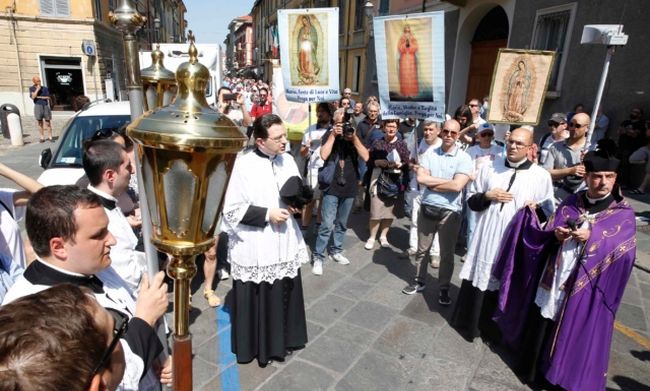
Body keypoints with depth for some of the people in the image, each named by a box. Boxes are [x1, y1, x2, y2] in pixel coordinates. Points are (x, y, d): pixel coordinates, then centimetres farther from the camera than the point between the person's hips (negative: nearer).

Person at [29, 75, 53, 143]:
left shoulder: (45, 88, 5)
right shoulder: (32, 88, 5)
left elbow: (48, 97, 2)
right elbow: (33, 97, -9)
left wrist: (40, 97, -7)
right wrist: (37, 89, -11)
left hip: (46, 106, 0)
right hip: (38, 106, 0)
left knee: (48, 123, 0)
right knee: (40, 123, 2)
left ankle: (50, 137, 3)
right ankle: (42, 137, 7)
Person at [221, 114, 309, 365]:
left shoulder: (287, 160, 3)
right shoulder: (243, 165, -15)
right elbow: (231, 209, -15)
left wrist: (297, 205, -7)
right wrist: (267, 215, -19)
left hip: (285, 242, 6)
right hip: (255, 247, -5)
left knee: (285, 293, 16)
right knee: (257, 297, 7)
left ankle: (283, 338, 37)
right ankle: (257, 345, 30)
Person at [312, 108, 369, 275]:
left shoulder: (355, 135, 4)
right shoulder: (329, 134, -3)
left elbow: (365, 157, -9)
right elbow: (324, 155, -18)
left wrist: (354, 138, -18)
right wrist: (333, 135, -19)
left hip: (349, 187, 4)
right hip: (332, 187, -3)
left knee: (342, 223, 16)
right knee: (327, 225, -6)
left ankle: (336, 250, 33)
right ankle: (318, 257, 5)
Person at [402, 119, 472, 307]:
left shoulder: (464, 158, -7)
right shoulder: (430, 154, 1)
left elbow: (457, 186, -19)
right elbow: (421, 178, -12)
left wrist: (432, 183, -10)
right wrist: (447, 180, -14)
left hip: (450, 212, -3)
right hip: (427, 208, 3)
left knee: (447, 254, 11)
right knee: (422, 250, 15)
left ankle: (444, 289, 27)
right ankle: (418, 282, 32)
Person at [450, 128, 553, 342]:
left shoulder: (541, 176, -3)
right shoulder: (490, 167, 5)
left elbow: (549, 211, 1)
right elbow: (471, 200, 8)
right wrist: (488, 196, -11)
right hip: (485, 237, 2)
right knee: (477, 280, 12)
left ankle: (494, 330, 33)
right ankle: (468, 323, 32)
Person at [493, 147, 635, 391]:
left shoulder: (623, 213, -1)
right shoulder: (570, 203, 6)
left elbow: (625, 252, -13)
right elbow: (544, 235, 5)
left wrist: (592, 238, -23)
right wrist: (555, 235, -16)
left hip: (585, 287, -3)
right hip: (552, 279, 3)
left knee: (575, 333, 8)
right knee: (540, 327, 12)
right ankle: (533, 369, 32)